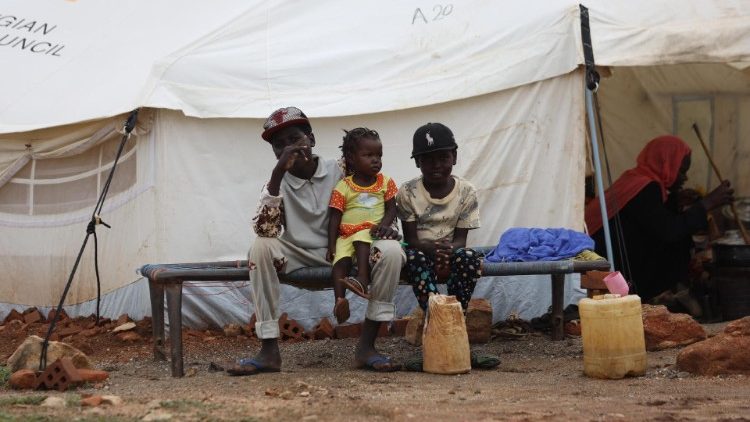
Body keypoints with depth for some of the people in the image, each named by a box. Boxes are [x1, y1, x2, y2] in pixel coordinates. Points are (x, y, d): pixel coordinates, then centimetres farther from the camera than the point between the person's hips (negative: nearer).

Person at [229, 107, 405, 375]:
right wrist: (278, 172, -24)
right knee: (260, 248, -29)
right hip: (299, 259, 0)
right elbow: (264, 230, -19)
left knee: (391, 251, -27)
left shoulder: (339, 172, 1)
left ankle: (366, 346, -24)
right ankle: (269, 350, -27)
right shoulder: (278, 182, -1)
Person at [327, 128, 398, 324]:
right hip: (346, 233, 1)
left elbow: (391, 208, 7)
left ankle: (362, 279, -47)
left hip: (372, 231, -1)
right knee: (341, 260, -26)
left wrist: (384, 224, -15)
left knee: (361, 240, -35)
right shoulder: (343, 187, 5)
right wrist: (331, 245, -4)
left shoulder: (385, 182, 10)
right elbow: (335, 218, 4)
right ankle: (340, 299, -36)